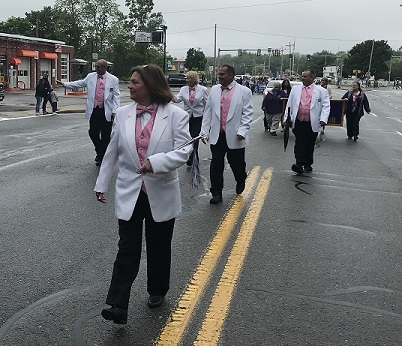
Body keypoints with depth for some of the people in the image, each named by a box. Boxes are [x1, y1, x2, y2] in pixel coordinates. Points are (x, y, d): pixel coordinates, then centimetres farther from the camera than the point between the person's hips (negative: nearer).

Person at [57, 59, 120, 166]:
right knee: (93, 133, 4)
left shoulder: (113, 80, -1)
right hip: (94, 111, 3)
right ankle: (99, 152, 29)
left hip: (106, 112, -3)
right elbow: (80, 83, 14)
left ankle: (102, 157, 14)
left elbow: (116, 96, -3)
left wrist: (114, 111, -11)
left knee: (105, 136, 0)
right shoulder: (91, 76, 9)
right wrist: (65, 84, 8)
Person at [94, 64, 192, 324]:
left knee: (159, 248, 15)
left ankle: (157, 291, 37)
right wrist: (102, 184, 12)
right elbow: (112, 152, 8)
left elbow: (184, 151, -14)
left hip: (161, 194, -1)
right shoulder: (123, 114, 1)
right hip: (129, 193, 2)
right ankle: (117, 305, 2)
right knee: (127, 250, -1)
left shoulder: (176, 115, -9)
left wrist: (155, 162, -29)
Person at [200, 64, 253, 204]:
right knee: (216, 165, 2)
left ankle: (240, 182, 41)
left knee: (237, 164, 11)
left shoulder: (244, 91, -4)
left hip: (234, 137, -2)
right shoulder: (214, 90, 6)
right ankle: (216, 193, 13)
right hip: (216, 135, 3)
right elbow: (208, 111, 9)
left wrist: (242, 131, -15)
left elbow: (247, 114, -5)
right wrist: (205, 130, 4)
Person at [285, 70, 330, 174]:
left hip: (312, 123, -1)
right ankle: (299, 164, -12)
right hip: (298, 122, 1)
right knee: (299, 143, -9)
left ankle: (308, 164, 22)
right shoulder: (295, 89, 11)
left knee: (310, 145, 9)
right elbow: (289, 104, 14)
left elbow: (326, 106, -1)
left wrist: (323, 119, -14)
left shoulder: (321, 91, 3)